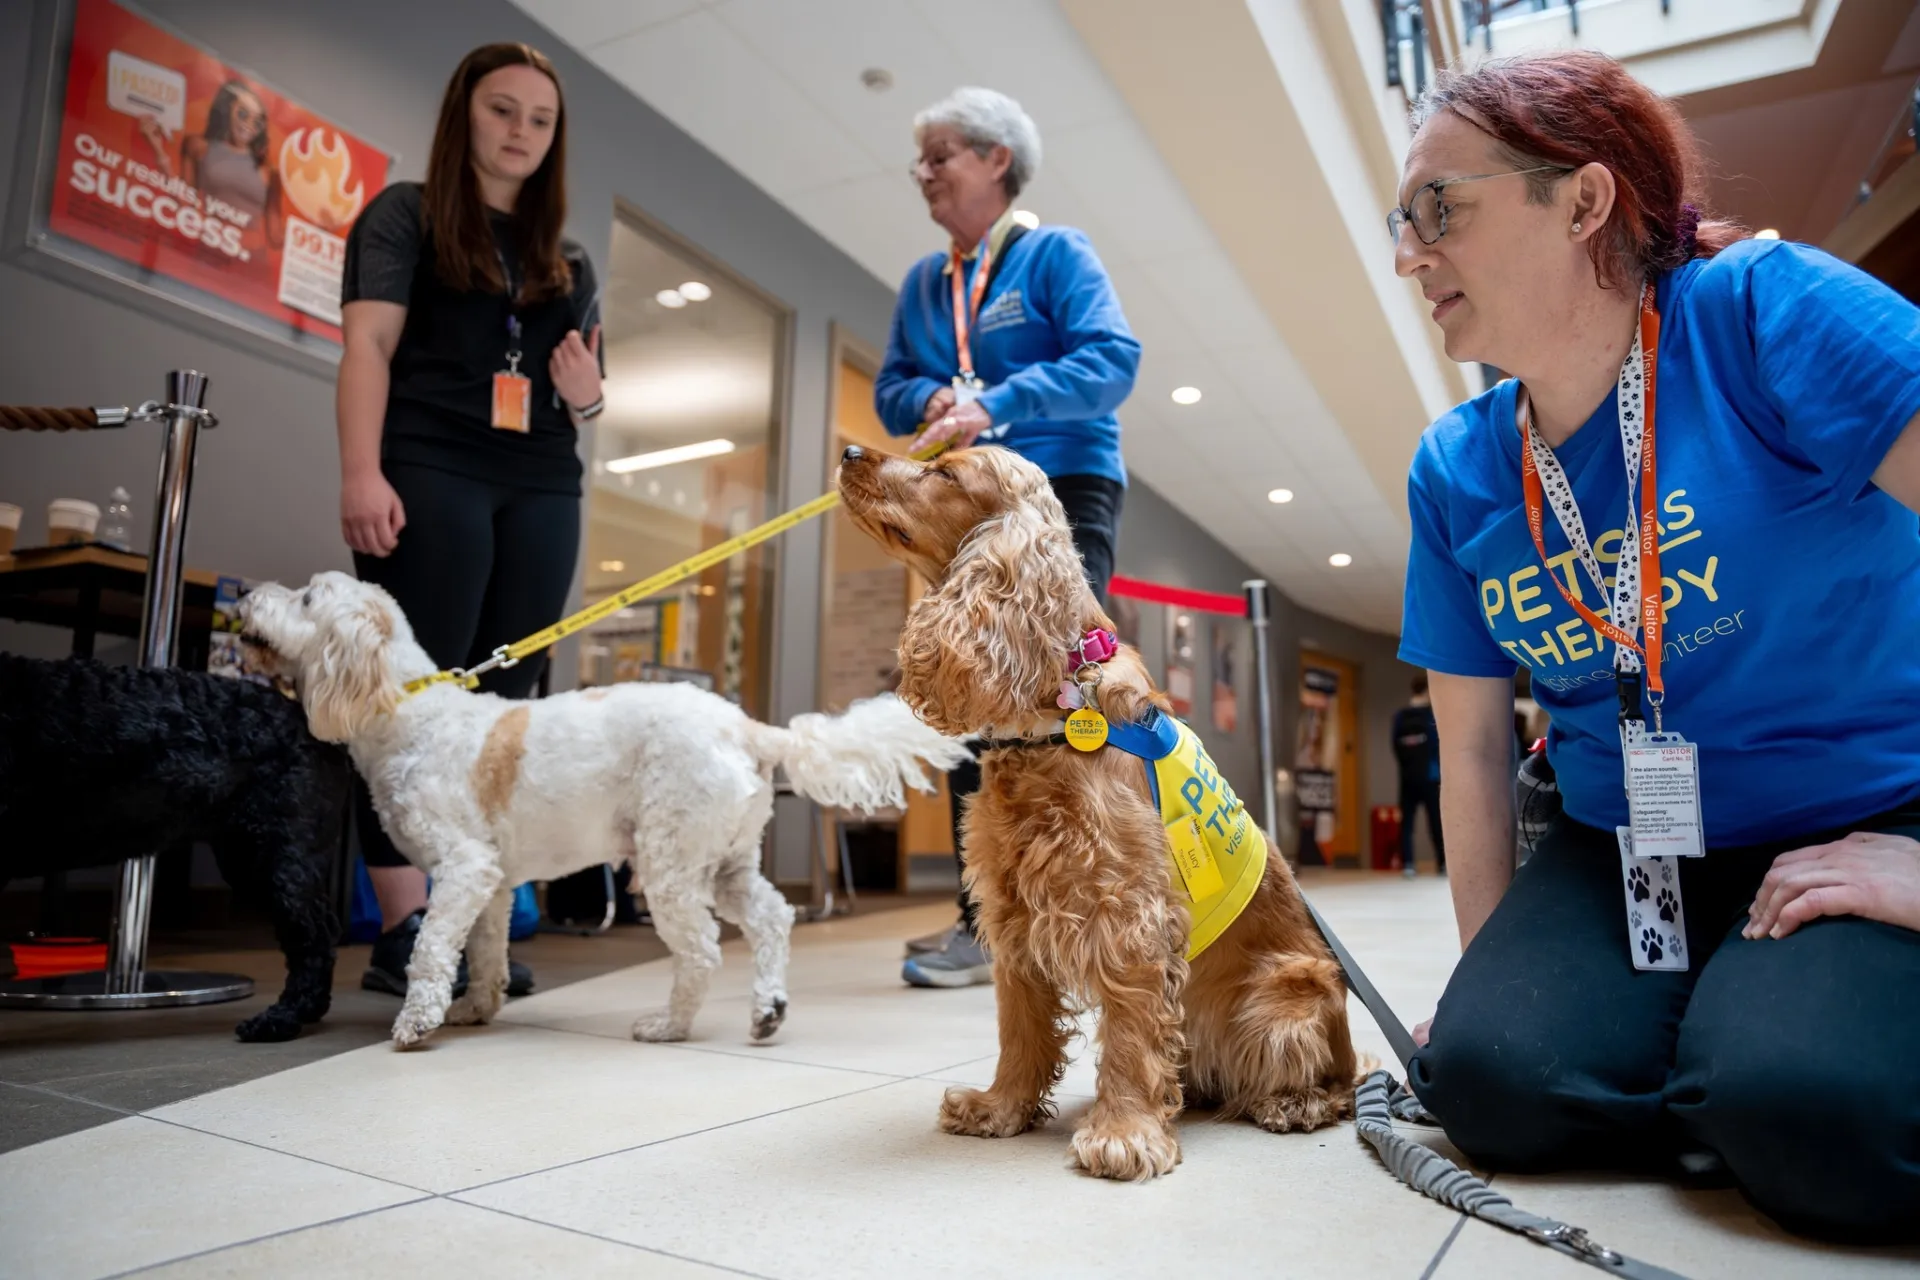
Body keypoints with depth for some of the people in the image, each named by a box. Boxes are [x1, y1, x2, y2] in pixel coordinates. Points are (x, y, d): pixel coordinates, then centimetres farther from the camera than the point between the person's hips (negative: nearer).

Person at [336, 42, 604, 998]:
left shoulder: (568, 261, 24)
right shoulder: (406, 215, 11)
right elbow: (369, 344, -2)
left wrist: (587, 397, 0)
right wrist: (362, 472, -16)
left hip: (542, 488, 4)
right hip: (430, 473, -4)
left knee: (502, 704, -2)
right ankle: (403, 925, -7)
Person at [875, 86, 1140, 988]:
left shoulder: (1056, 253, 1)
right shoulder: (924, 281, 18)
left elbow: (1113, 359, -13)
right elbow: (890, 388, 15)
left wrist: (996, 407, -23)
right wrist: (933, 400, -8)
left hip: (1063, 492, -6)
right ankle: (985, 918, 12)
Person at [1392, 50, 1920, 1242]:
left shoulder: (1766, 313, -13)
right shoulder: (1456, 474, 2)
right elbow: (1475, 749, 7)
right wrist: (1494, 974, 8)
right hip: (1625, 854, 5)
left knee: (1808, 1106, -30)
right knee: (1493, 1074, -18)